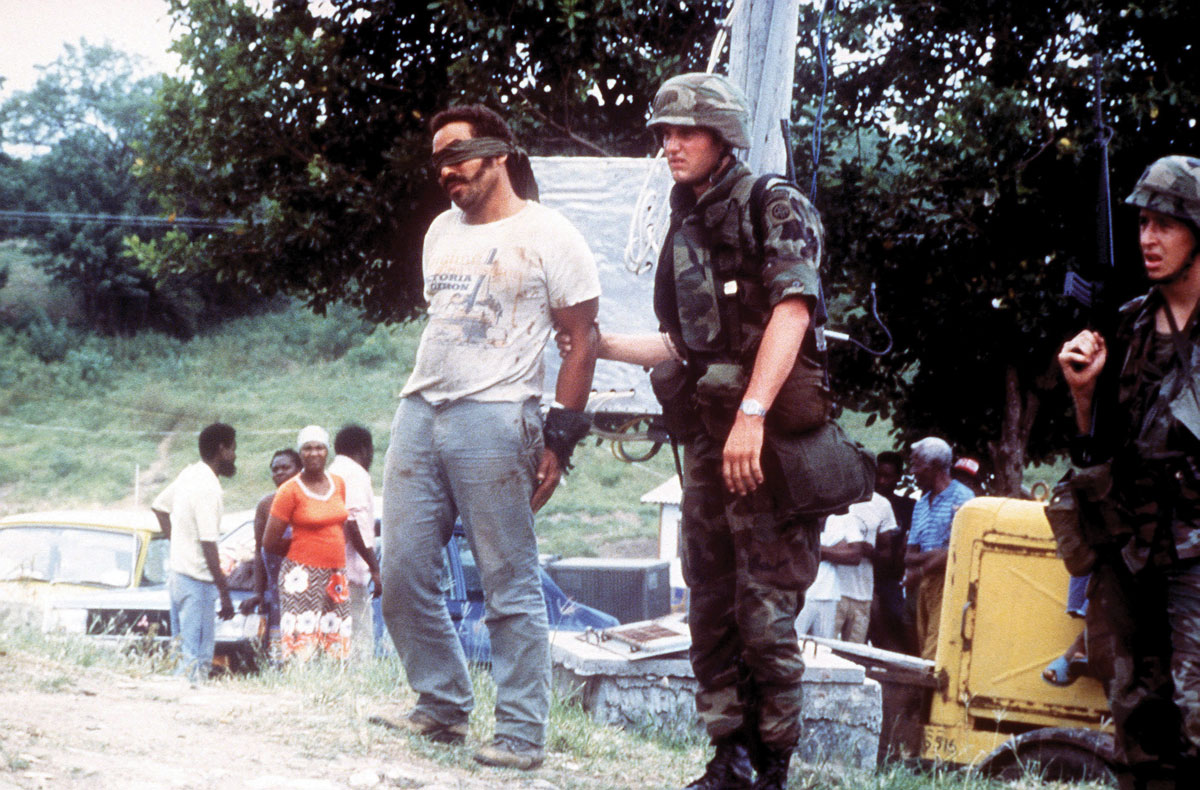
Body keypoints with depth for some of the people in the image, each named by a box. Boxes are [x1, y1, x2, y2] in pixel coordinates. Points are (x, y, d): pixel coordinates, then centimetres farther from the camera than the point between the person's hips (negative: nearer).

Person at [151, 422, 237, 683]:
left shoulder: (190, 474, 9)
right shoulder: (208, 488, -19)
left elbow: (159, 506, 25)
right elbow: (208, 545, -22)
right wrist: (225, 595, -19)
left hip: (178, 575, 10)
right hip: (197, 582, -10)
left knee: (183, 650, 14)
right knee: (197, 659, -8)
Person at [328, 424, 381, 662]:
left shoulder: (331, 473, 22)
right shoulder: (356, 474, -5)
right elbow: (356, 523, -15)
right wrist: (375, 569, -16)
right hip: (351, 571, -9)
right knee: (360, 645, -11)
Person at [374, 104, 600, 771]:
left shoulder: (549, 236, -2)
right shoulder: (442, 231, 20)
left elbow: (582, 340, -4)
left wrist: (558, 441, -9)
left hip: (493, 417, -7)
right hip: (419, 414, 7)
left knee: (510, 586, -6)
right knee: (404, 576, 5)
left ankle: (523, 735, -2)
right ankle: (443, 709, 19)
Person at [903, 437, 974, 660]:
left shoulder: (962, 498, -5)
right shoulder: (921, 504, 19)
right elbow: (910, 555, 16)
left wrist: (921, 571, -12)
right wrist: (925, 557, -8)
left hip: (950, 582, -7)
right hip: (925, 583, 8)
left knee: (935, 653, -15)